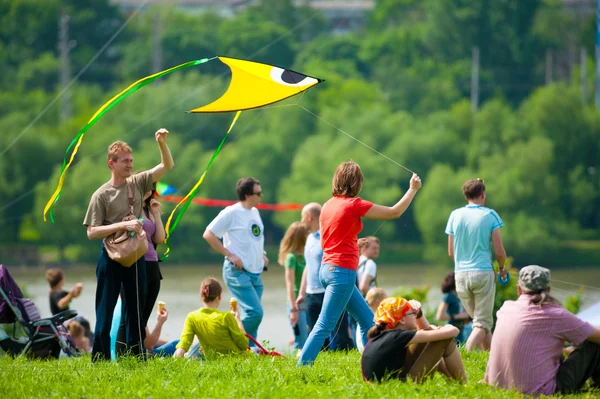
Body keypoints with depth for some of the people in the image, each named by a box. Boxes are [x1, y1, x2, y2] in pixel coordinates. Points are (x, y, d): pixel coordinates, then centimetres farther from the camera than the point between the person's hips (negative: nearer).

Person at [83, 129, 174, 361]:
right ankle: (100, 361, 2)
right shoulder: (102, 195, -9)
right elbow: (92, 232, -11)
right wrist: (123, 225, -19)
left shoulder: (138, 183, 4)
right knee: (105, 314, -1)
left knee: (136, 313, 9)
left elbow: (167, 166, 5)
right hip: (111, 258, -4)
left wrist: (162, 143, -13)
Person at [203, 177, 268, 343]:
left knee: (252, 314, 7)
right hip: (238, 272, -8)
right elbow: (208, 235, -10)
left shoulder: (255, 212, 15)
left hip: (255, 273, 8)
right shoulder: (231, 213, -9)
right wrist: (230, 255, -14)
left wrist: (262, 255, 14)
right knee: (255, 312, -18)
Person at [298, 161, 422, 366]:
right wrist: (413, 189, 7)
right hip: (342, 271, -9)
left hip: (328, 268, 9)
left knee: (367, 319, 16)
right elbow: (394, 212, -7)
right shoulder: (354, 205, -13)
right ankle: (301, 369, -9)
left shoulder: (328, 205, 9)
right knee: (324, 326, -7)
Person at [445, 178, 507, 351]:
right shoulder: (490, 215, -4)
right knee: (482, 323, -2)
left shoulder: (455, 215, 4)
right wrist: (501, 268, 17)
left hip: (461, 274, 4)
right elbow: (499, 251, -4)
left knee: (480, 319, 17)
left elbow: (451, 252, 10)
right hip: (483, 272, -4)